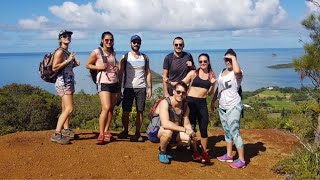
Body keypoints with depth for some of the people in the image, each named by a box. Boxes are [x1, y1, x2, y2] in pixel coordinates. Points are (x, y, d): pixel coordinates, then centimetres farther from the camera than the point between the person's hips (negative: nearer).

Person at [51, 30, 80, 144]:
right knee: (69, 108, -17)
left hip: (69, 82, 9)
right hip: (63, 82, -9)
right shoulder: (60, 51, -11)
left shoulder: (68, 52, 16)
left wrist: (74, 64, 8)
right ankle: (57, 134, -19)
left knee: (65, 109, 16)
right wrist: (68, 60, -19)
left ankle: (66, 129, 29)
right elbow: (54, 68, -18)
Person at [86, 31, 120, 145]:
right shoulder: (97, 52, -4)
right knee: (106, 108, -17)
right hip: (103, 83, -6)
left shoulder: (113, 53, 14)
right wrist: (99, 67, -14)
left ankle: (106, 131, 19)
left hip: (115, 82, 6)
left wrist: (117, 69, 7)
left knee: (111, 109, 7)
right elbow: (88, 65, 1)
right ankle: (101, 135, -9)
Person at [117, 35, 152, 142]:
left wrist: (149, 87, 3)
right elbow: (120, 73, 4)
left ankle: (137, 133, 10)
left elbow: (148, 73, 11)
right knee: (125, 111, 1)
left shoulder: (145, 58, 10)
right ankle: (125, 131, 20)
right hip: (128, 88, -1)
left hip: (141, 88, 1)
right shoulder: (125, 57, 4)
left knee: (140, 111, 1)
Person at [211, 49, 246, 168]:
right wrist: (213, 101, 23)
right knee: (227, 131, 16)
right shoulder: (222, 72, 12)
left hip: (233, 106, -8)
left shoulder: (237, 73, -13)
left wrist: (233, 57, -27)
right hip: (222, 106, 8)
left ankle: (241, 160, -4)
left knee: (234, 132, -10)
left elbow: (237, 71, -41)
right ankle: (229, 155, 27)